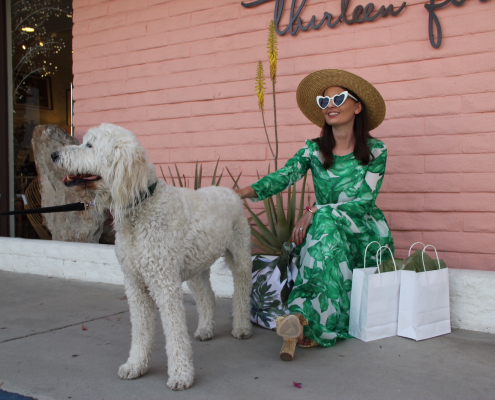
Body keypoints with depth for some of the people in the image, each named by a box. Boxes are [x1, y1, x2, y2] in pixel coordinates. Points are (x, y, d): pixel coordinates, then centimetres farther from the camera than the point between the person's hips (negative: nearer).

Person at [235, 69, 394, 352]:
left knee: (324, 224, -33)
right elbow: (284, 176, -13)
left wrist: (315, 212, -23)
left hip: (365, 232, -2)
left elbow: (364, 202, -12)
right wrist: (249, 191, -34)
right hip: (326, 230, 3)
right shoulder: (314, 149, 4)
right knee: (322, 226, -33)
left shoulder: (376, 150, -4)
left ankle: (304, 315, -37)